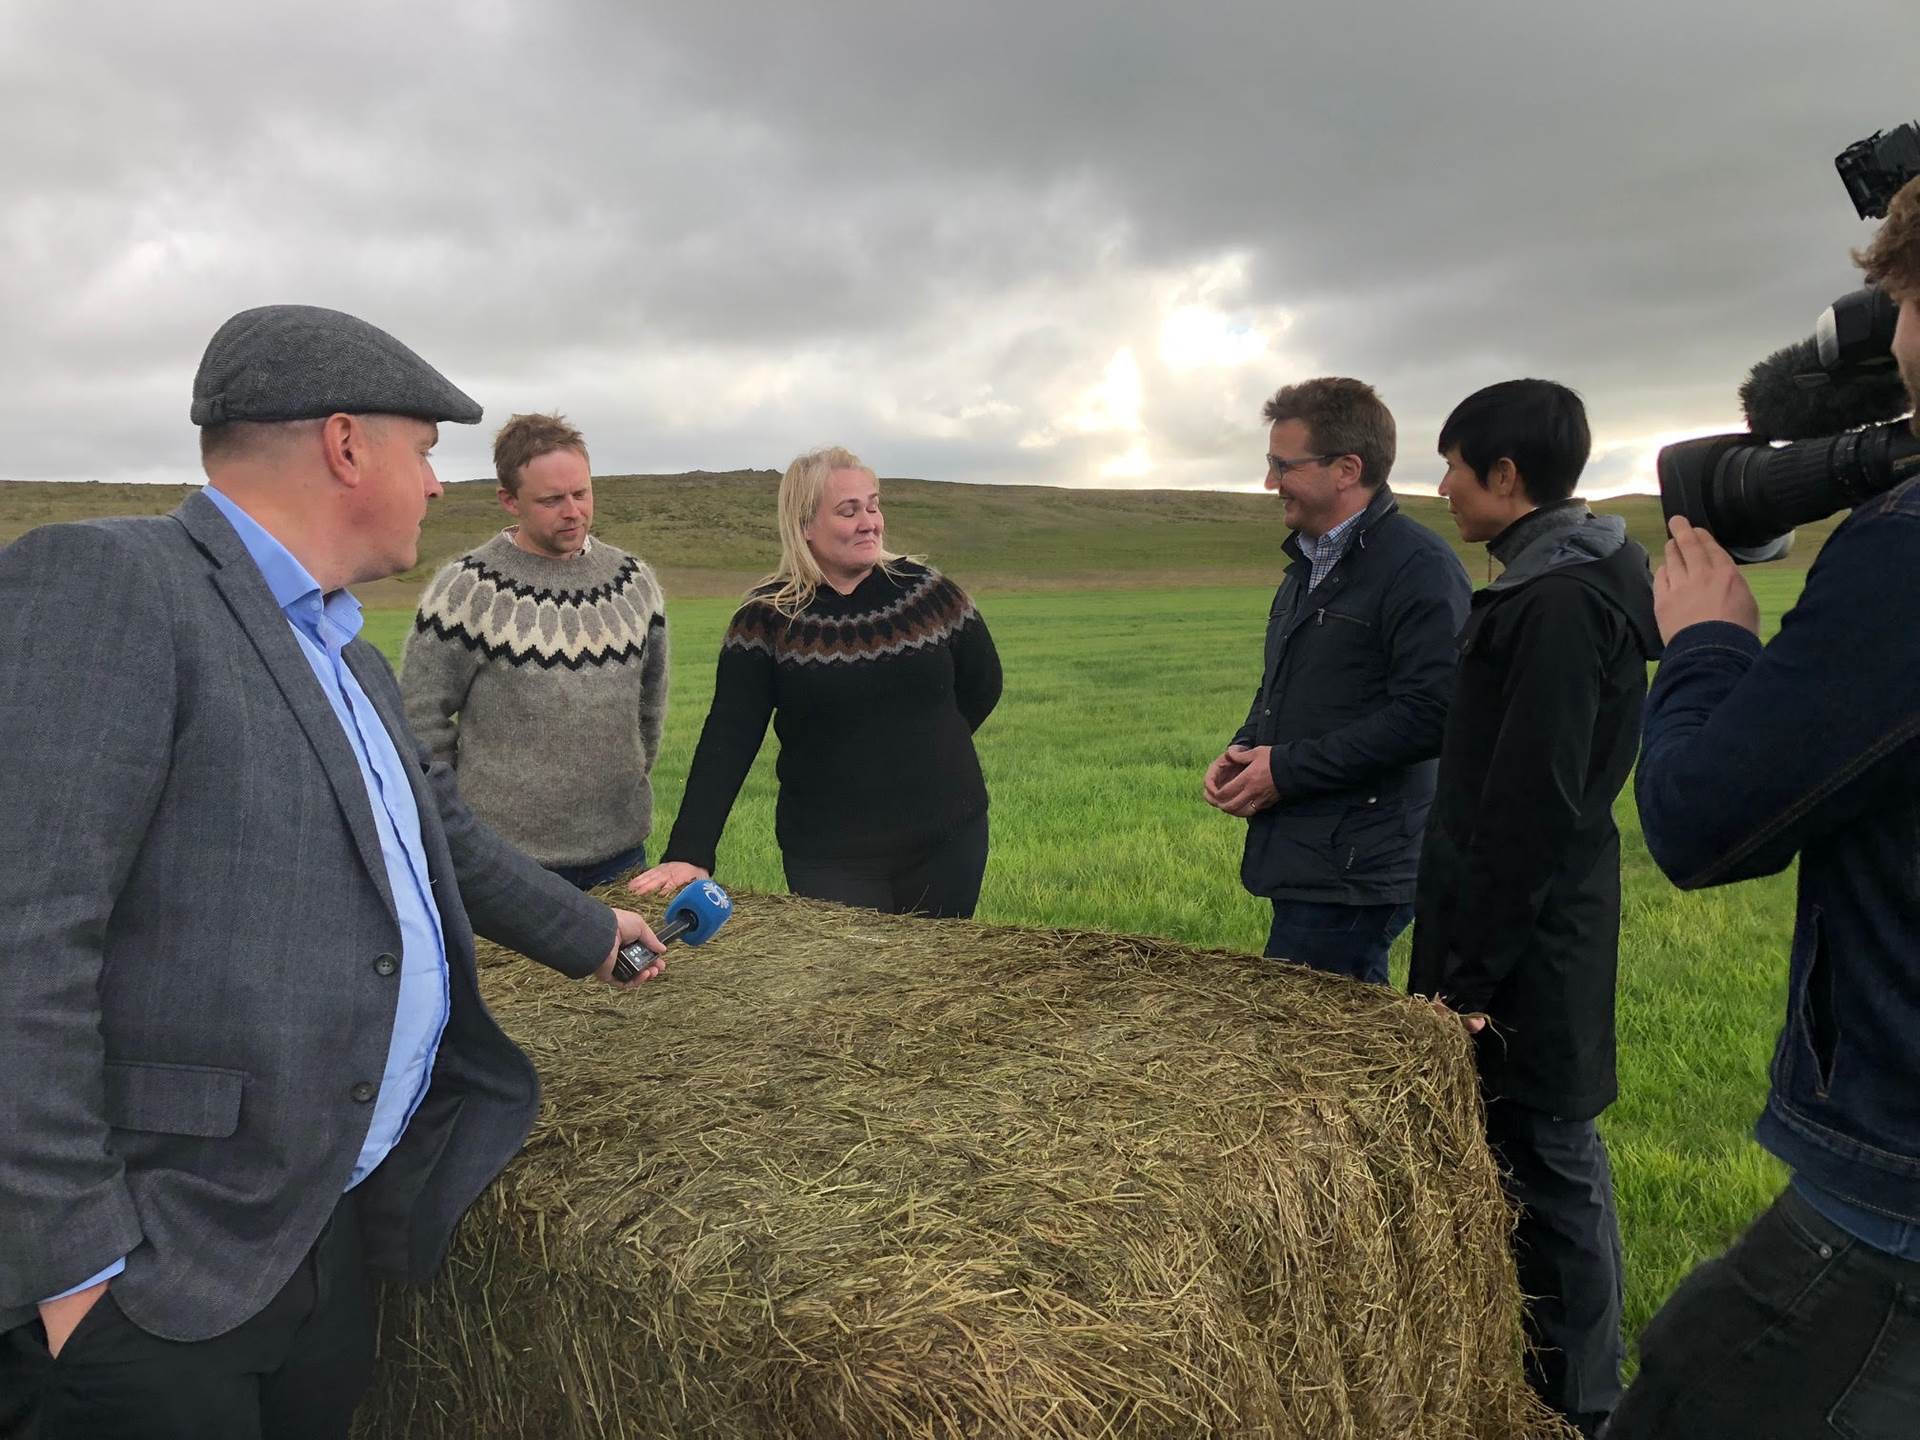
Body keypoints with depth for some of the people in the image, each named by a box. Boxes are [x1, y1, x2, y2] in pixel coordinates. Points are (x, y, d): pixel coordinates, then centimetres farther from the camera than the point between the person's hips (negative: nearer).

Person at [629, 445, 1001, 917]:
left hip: (948, 843, 2)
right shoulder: (767, 617, -7)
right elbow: (726, 741, -11)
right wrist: (688, 854, -18)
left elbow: (983, 685, 11)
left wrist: (920, 748, 10)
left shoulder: (927, 590, -2)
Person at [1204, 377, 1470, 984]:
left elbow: (1428, 716, -22)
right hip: (1299, 862, 9)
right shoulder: (1309, 563, 16)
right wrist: (1243, 751, 6)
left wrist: (1286, 768, -18)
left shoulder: (1419, 566, -13)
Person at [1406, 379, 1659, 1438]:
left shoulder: (1557, 599, -21)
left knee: (1547, 1163, 4)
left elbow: (1533, 808, -25)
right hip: (1534, 932, 10)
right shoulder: (1565, 578, 11)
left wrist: (1469, 972, -19)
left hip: (1527, 945, -10)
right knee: (1545, 1154, 20)